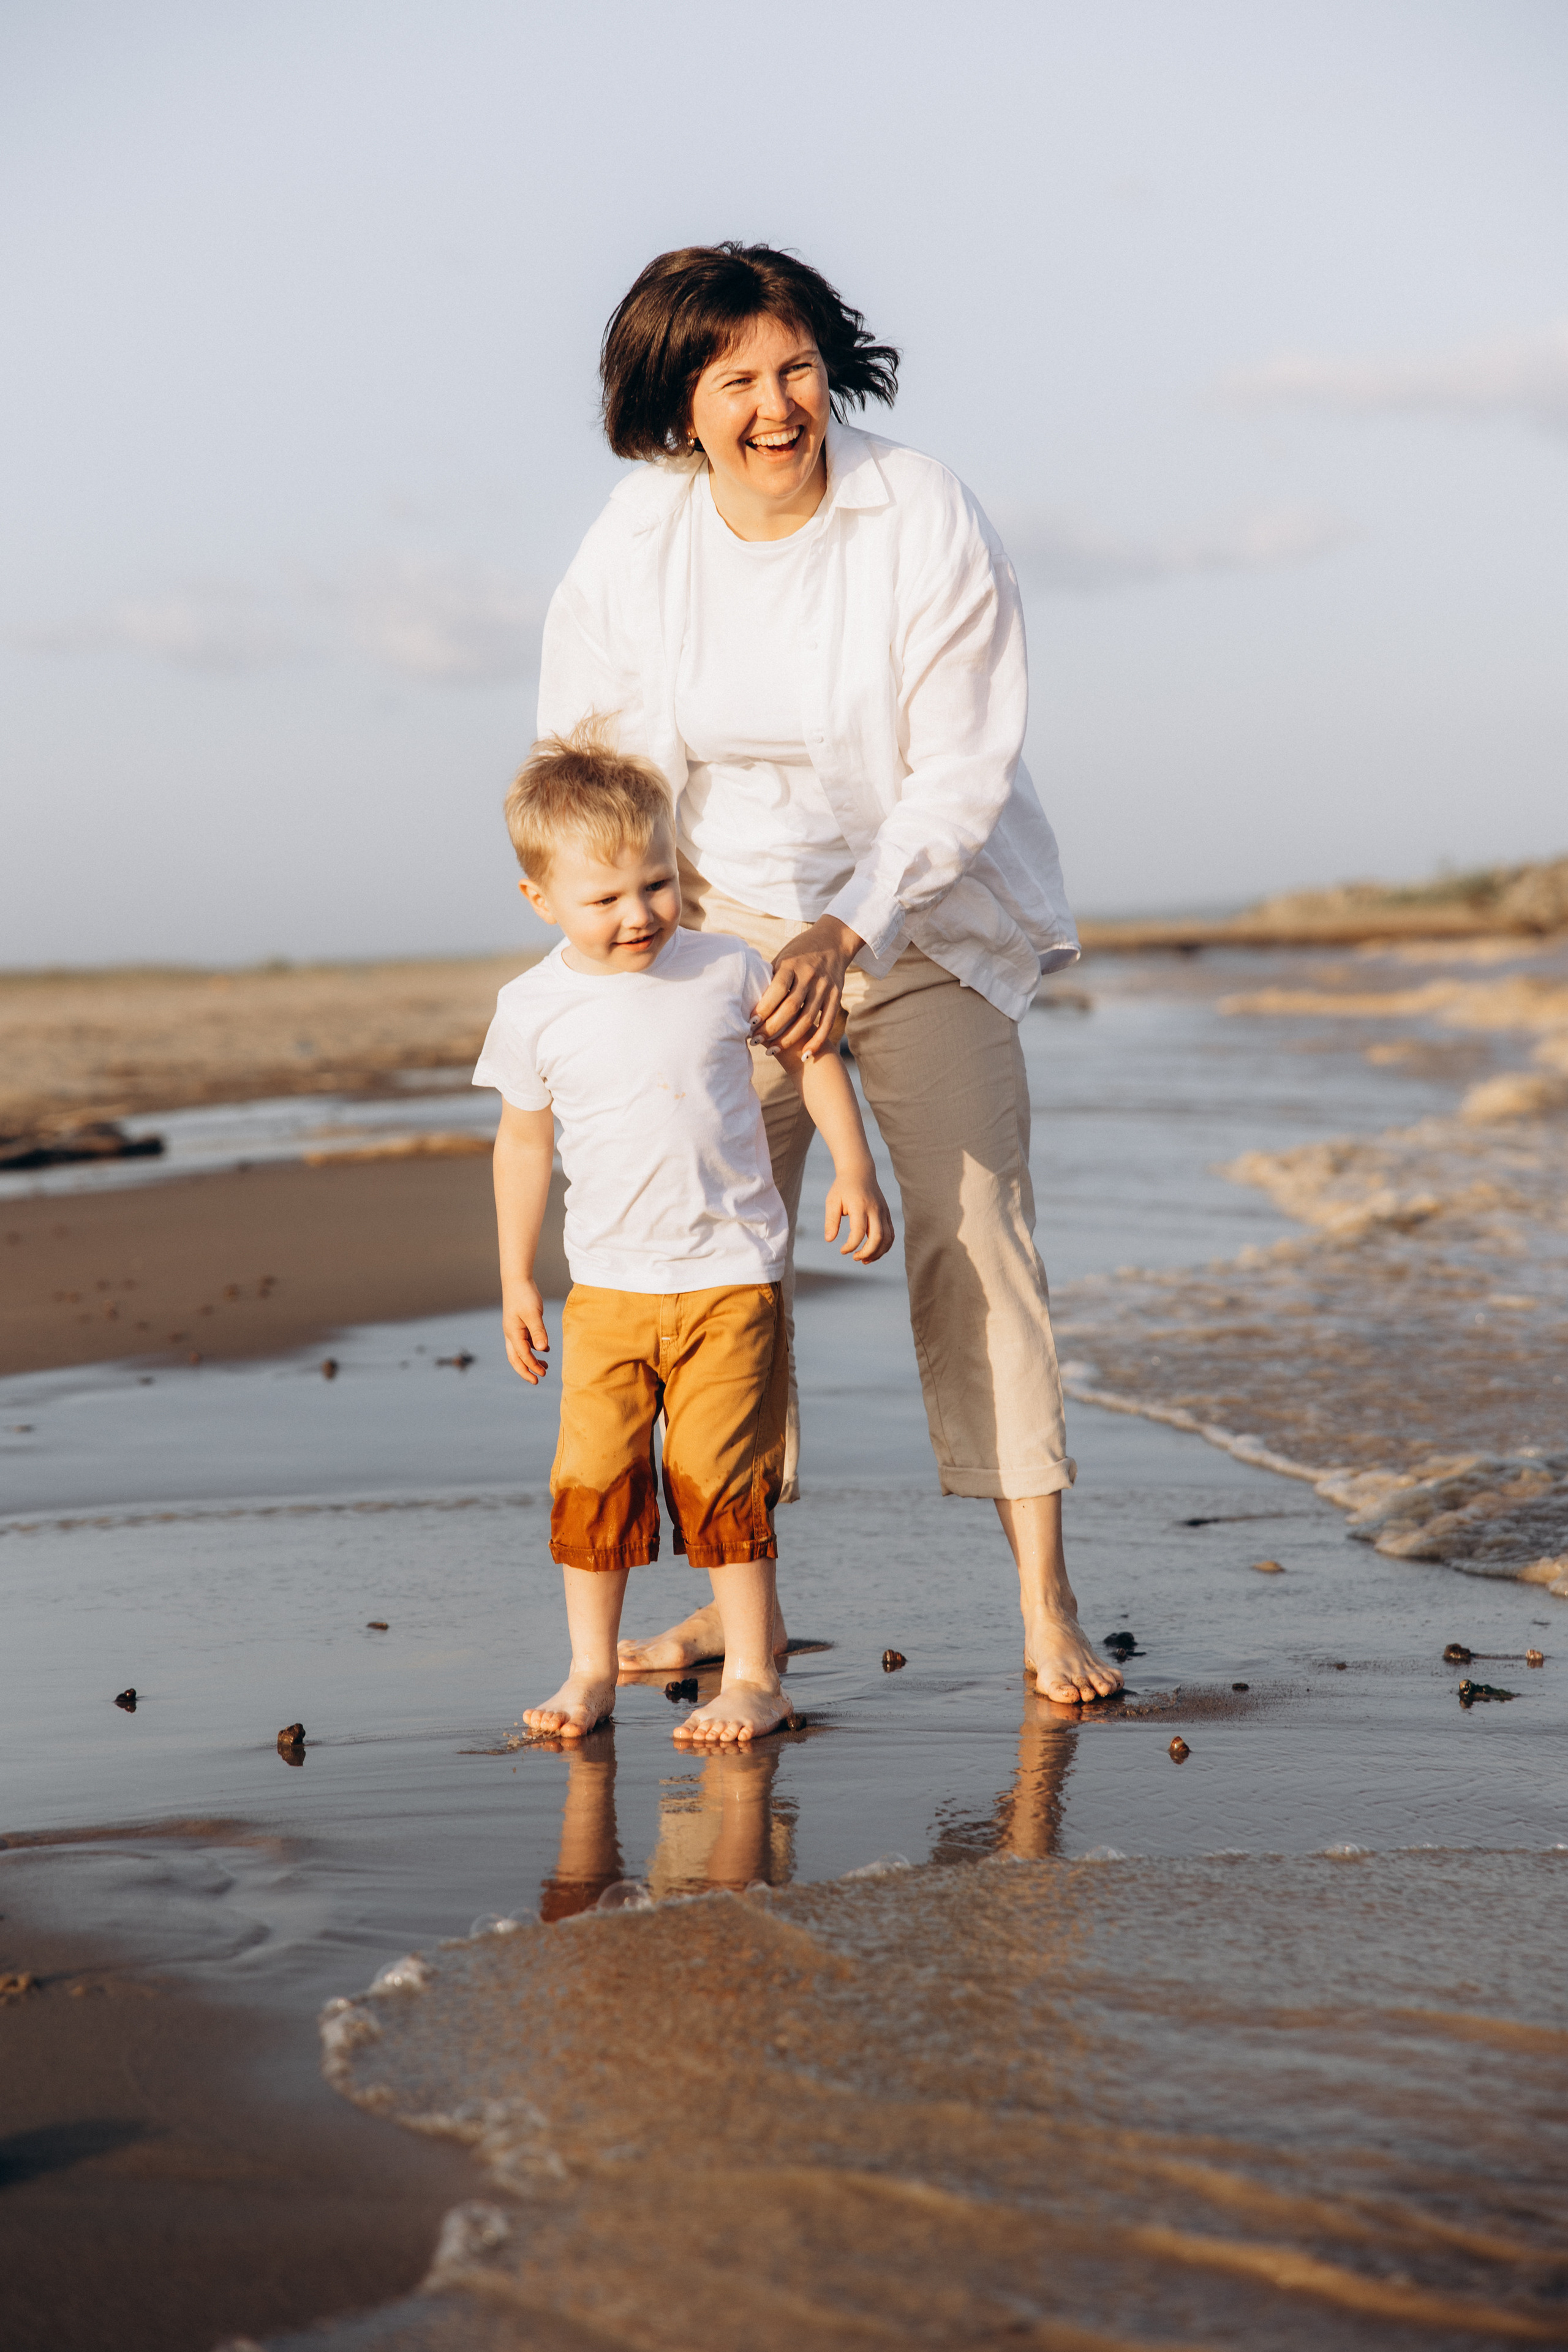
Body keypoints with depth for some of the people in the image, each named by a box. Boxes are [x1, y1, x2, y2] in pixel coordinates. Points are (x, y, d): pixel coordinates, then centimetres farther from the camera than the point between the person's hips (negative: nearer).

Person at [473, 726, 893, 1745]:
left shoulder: (727, 970, -6)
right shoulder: (535, 1009, -4)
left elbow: (810, 1055, 10)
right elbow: (525, 1139, 8)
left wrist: (855, 1173, 7)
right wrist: (517, 1279, 10)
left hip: (731, 1279, -2)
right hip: (609, 1288, 2)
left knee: (718, 1481, -4)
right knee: (592, 1479, 0)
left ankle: (755, 1677, 9)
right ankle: (592, 1671, 17)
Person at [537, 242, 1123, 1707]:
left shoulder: (923, 520, -15)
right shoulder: (633, 546, -8)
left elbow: (960, 774, -16)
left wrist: (848, 933, -26)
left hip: (922, 914, -2)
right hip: (729, 924, 2)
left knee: (973, 1226, -11)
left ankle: (1046, 1606, -7)